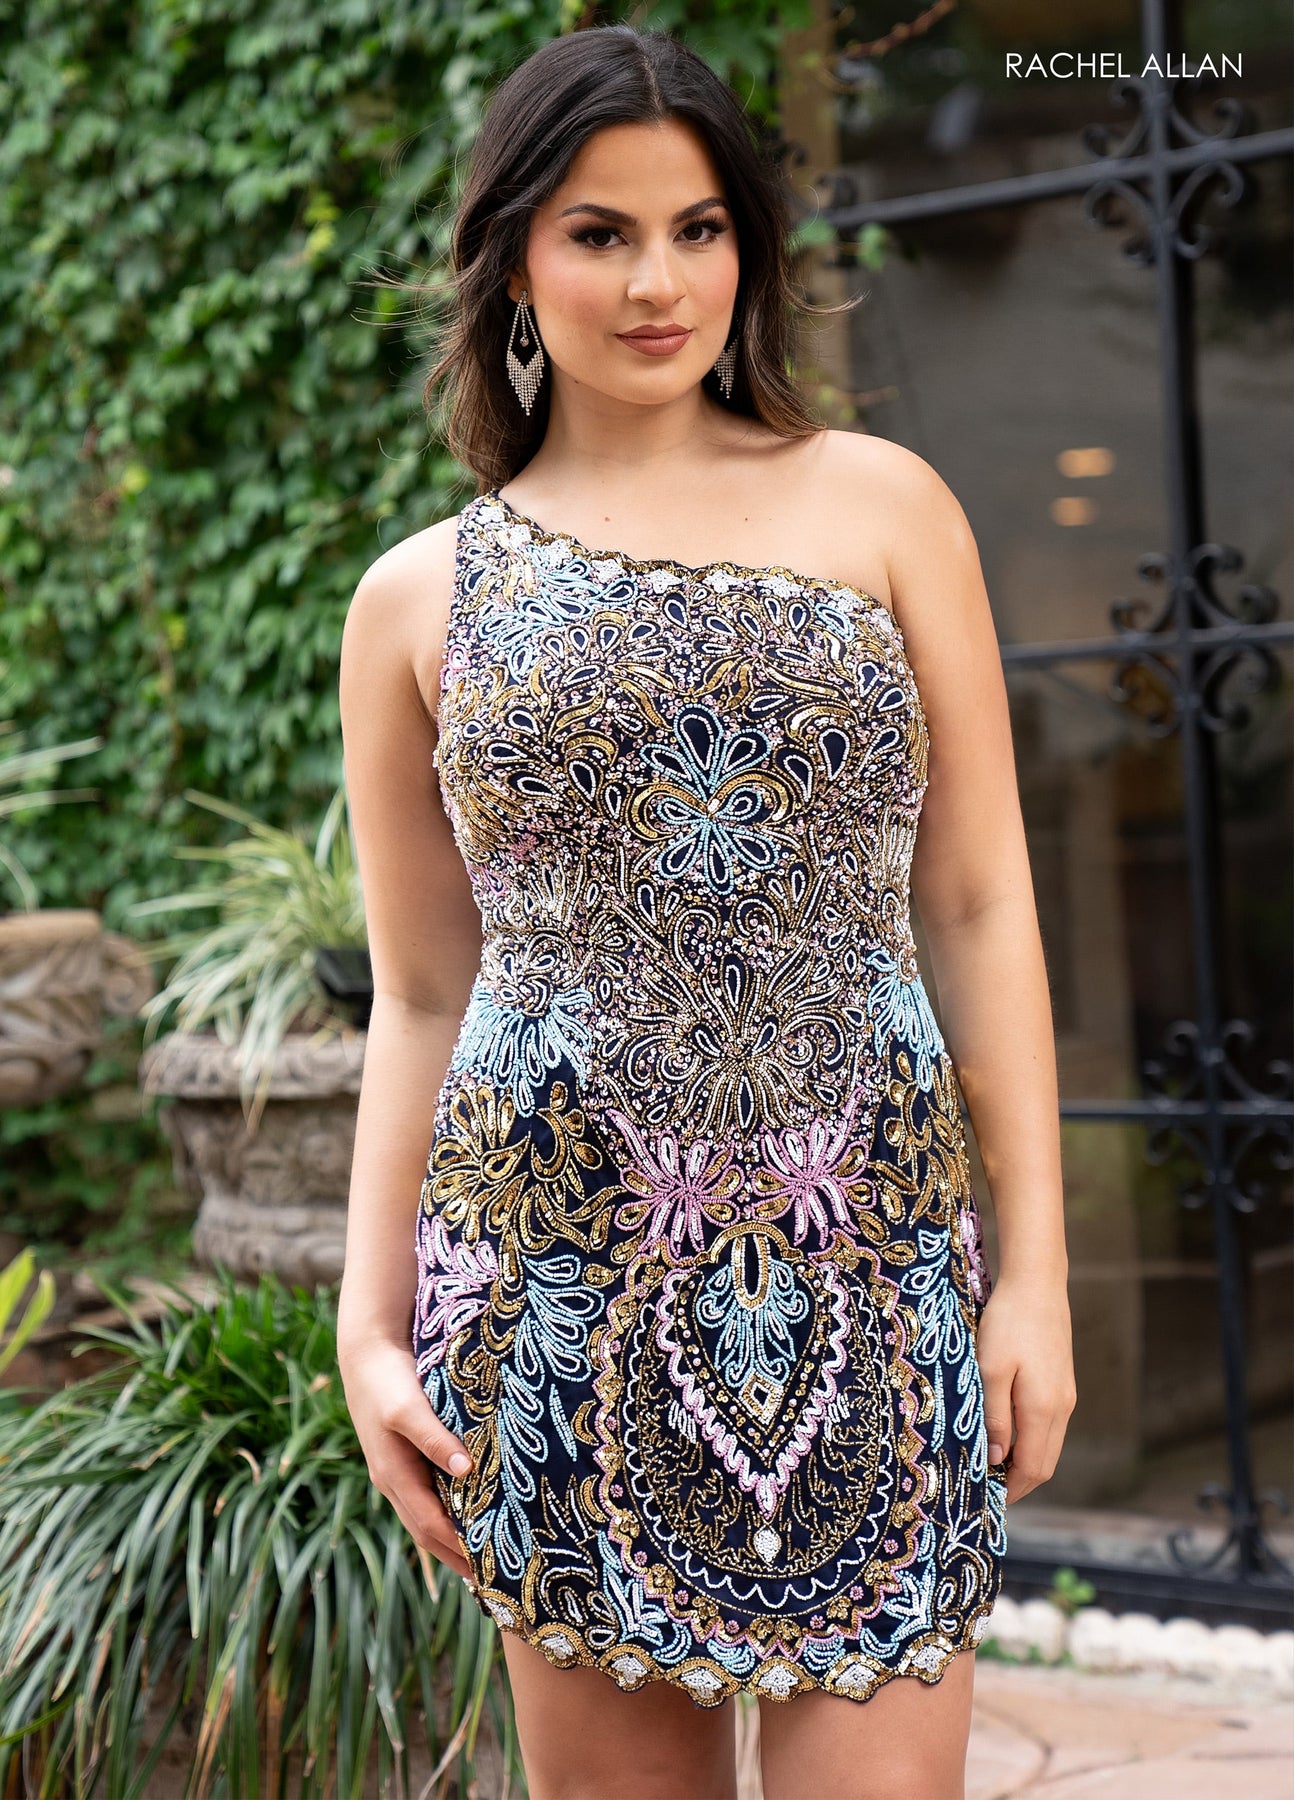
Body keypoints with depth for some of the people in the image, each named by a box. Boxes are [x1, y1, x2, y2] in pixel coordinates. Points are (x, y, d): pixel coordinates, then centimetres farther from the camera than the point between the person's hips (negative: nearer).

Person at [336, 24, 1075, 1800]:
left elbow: (979, 904, 5)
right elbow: (418, 996, 11)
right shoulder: (420, 599, 8)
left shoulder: (882, 506, 6)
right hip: (563, 1260, 1)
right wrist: (371, 1329, 4)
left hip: (869, 1257, 0)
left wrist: (1036, 1260, 0)